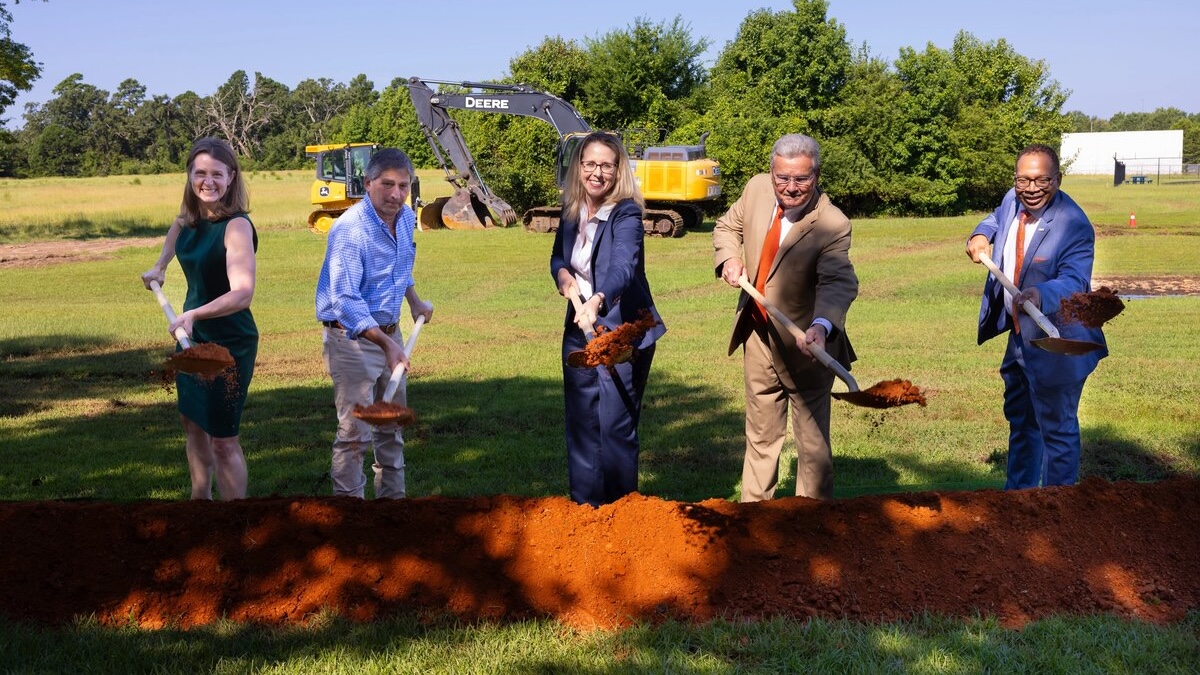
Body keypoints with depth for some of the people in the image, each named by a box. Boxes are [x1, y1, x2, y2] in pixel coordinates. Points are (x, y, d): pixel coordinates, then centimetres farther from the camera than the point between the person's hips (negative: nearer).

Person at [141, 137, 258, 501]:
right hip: (193, 337, 8)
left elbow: (243, 293, -34)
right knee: (193, 423, 22)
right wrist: (160, 266, 24)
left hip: (229, 345, -8)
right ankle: (200, 499, 41)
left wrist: (194, 314, -46)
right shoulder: (190, 218, 0)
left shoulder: (237, 225, -23)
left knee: (223, 440, -3)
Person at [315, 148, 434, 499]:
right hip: (352, 338, -8)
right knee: (356, 432, -9)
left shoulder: (406, 217, 1)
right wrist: (386, 342, -40)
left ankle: (393, 497, 35)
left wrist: (415, 302, 17)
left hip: (390, 332, 8)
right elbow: (346, 300, -32)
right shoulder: (350, 229, -25)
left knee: (392, 424, 19)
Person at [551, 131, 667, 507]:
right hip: (578, 330, 7)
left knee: (616, 427, -3)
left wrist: (597, 300, -53)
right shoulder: (572, 212, 3)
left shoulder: (626, 215, -17)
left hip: (621, 332, -7)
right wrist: (563, 274, -6)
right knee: (579, 424, 12)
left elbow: (622, 267, -34)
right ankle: (583, 507, 25)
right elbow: (558, 256, 18)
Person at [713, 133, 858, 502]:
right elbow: (728, 226, 11)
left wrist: (822, 326, -57)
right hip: (758, 336, 6)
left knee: (813, 440, 7)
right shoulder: (757, 188, -8)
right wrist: (729, 257, -10)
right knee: (760, 436, 20)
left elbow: (838, 282, -38)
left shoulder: (832, 225, -25)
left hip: (806, 345, -5)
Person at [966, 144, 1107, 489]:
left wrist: (1040, 295, -55)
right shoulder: (1013, 201, -3)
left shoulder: (1073, 225, -25)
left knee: (1057, 429, 3)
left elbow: (1074, 282, -36)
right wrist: (982, 234, 1)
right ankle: (1018, 493, 42)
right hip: (1018, 338, 9)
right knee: (1020, 421, 24)